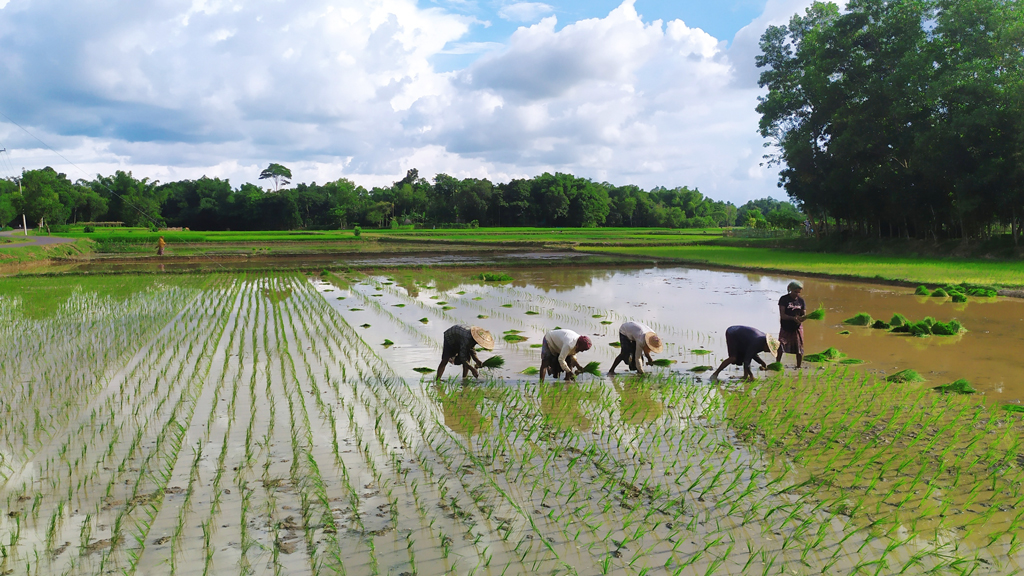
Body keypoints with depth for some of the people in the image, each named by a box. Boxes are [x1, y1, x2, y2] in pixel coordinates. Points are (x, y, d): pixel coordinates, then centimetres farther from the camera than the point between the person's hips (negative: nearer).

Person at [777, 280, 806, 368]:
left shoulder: (801, 301, 6)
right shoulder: (784, 299, -5)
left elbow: (804, 314, 7)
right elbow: (782, 315, -12)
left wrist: (802, 318, -18)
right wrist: (793, 318, -28)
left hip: (797, 328, 3)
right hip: (785, 328, -3)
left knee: (799, 350, 5)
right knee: (780, 349, -7)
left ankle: (798, 367, 21)